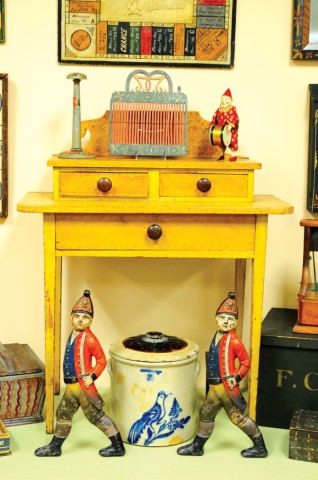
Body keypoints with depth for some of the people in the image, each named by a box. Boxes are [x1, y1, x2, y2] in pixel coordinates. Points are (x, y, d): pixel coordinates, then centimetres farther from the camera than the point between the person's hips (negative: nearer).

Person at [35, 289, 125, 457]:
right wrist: (67, 378, 17)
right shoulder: (73, 335, 8)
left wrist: (93, 376, -20)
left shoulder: (89, 339, -16)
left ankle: (118, 447, 12)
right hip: (70, 386, 8)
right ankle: (55, 447, 34)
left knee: (95, 415, 0)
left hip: (83, 385, -8)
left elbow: (101, 360, -12)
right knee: (63, 413, 18)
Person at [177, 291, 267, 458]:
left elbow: (245, 362, -10)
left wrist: (237, 377, -18)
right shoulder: (217, 335, 6)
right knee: (206, 413, 18)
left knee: (238, 417, 0)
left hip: (227, 386, -8)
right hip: (215, 386, 8)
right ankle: (197, 446, 34)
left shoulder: (234, 341, -17)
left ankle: (260, 448, 15)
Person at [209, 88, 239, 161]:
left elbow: (235, 118, -20)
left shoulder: (232, 109, -11)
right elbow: (215, 118, 7)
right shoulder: (219, 110, 4)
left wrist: (231, 124, -35)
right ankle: (222, 154, 29)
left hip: (231, 130, -5)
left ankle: (234, 155, 10)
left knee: (232, 142, -2)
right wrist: (211, 125, -3)